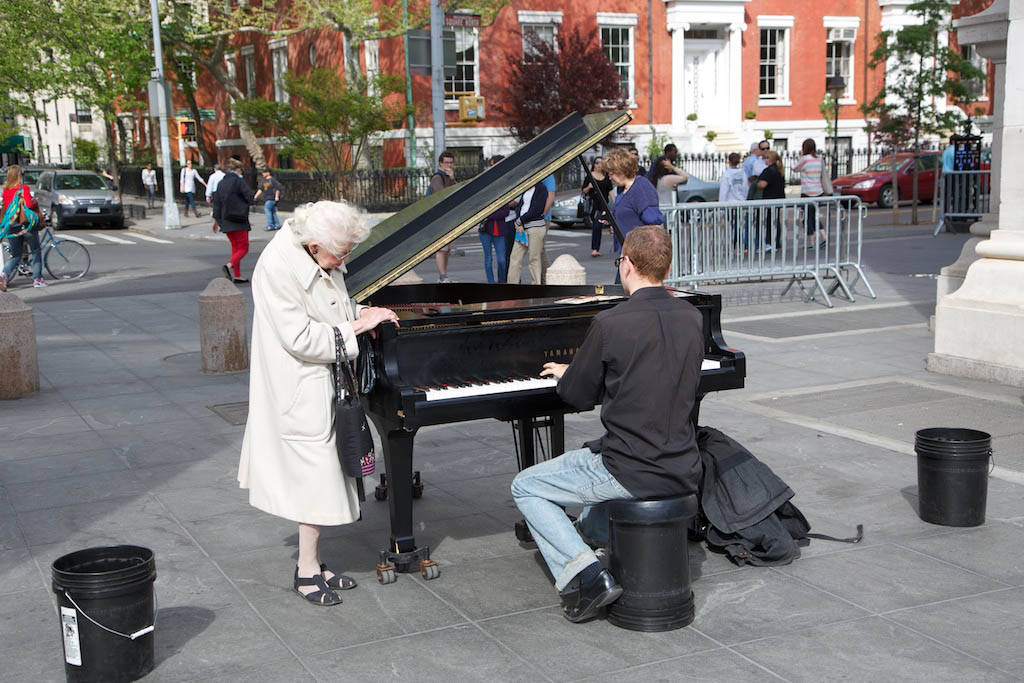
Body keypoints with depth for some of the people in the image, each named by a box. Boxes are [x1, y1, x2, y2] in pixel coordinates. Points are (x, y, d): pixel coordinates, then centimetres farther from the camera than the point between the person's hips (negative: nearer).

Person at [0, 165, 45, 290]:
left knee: (15, 255, 12)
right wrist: (35, 202, 1)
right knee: (34, 252, 12)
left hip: (12, 227, 4)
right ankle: (37, 279, 13)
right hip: (26, 225, -4)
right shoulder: (24, 188, -10)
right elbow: (29, 204, -18)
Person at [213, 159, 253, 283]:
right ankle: (230, 265, -26)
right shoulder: (239, 181, -8)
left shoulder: (221, 182, 11)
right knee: (243, 247, -2)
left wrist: (215, 219, 17)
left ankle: (237, 275, 10)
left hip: (225, 220, 7)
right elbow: (250, 197, -15)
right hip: (239, 219, -7)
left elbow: (216, 202, 12)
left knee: (235, 246, 15)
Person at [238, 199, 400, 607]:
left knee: (320, 477, 14)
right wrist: (356, 326, -20)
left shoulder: (321, 260, 4)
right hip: (301, 393, -9)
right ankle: (308, 571, 13)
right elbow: (301, 339, -25)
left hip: (324, 385, 9)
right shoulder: (278, 268, -23)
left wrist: (361, 312, 2)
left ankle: (311, 563, 25)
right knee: (316, 479, -2)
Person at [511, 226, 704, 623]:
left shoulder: (610, 323, -17)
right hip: (683, 472, 7)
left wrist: (565, 375, 18)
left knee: (525, 488, 11)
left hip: (631, 474, -7)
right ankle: (594, 531, 47)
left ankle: (584, 573, -5)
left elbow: (578, 396, -6)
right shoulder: (692, 318, 2)